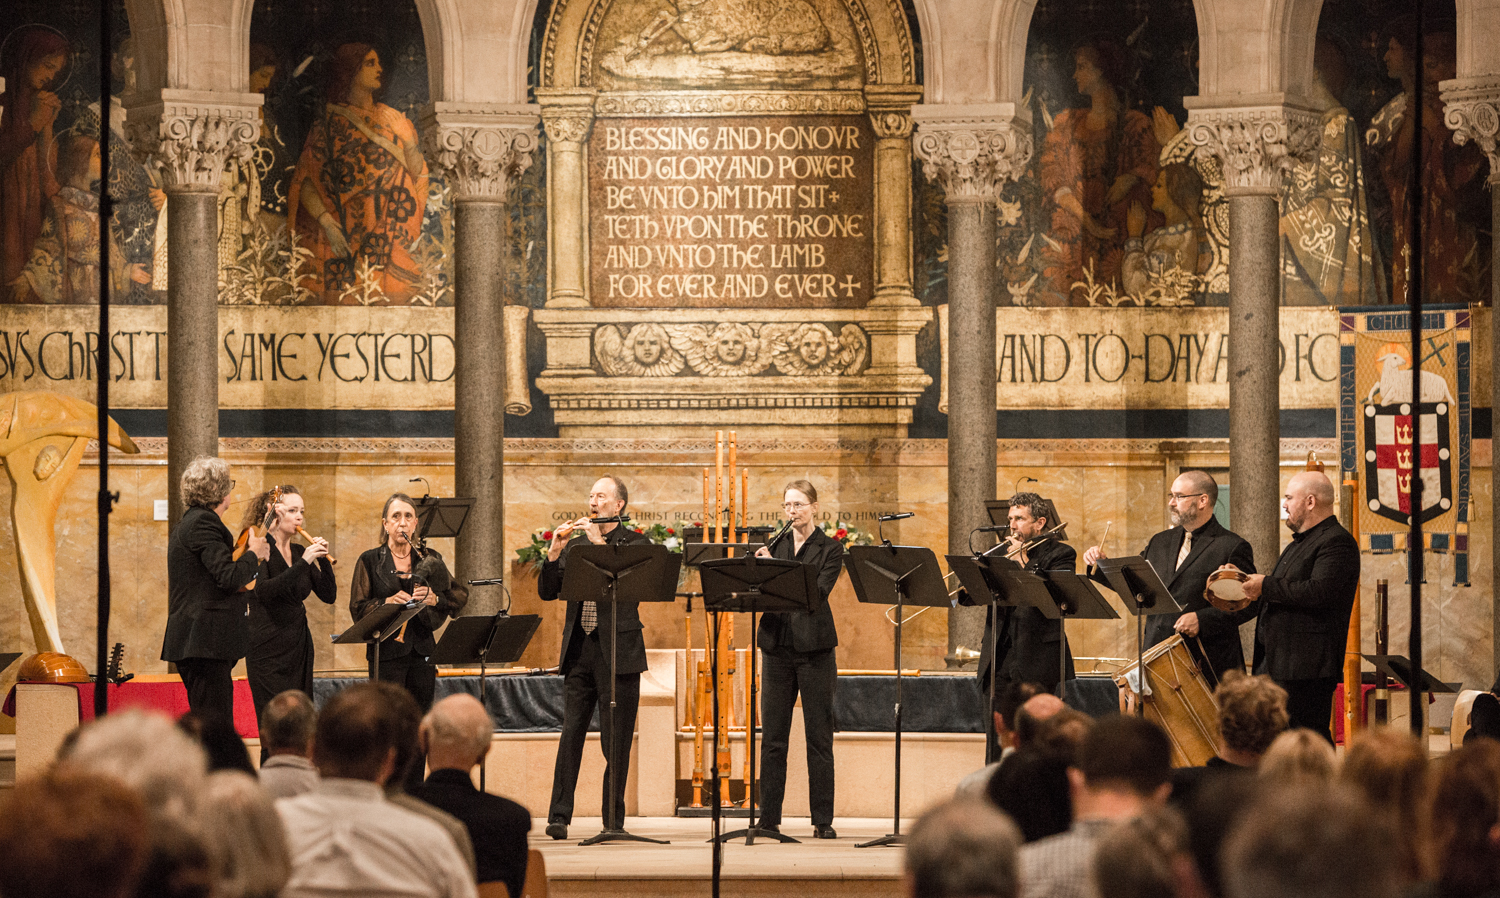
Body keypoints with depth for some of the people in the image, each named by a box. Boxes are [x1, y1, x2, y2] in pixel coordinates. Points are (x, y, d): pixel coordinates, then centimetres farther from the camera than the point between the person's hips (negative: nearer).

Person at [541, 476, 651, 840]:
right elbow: (547, 592, 9)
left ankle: (613, 819, 6)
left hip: (618, 650, -3)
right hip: (579, 649, 3)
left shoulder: (635, 543, 3)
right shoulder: (574, 545, 15)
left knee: (616, 741, 0)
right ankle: (559, 817, -2)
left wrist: (600, 543, -16)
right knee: (571, 734, -2)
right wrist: (554, 552, -5)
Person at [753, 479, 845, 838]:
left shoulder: (830, 548, 1)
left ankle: (823, 820, 3)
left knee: (819, 736, -1)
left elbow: (817, 594, -14)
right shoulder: (774, 546, 12)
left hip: (814, 647, -3)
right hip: (777, 646, 3)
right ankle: (768, 818, 7)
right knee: (772, 735, 3)